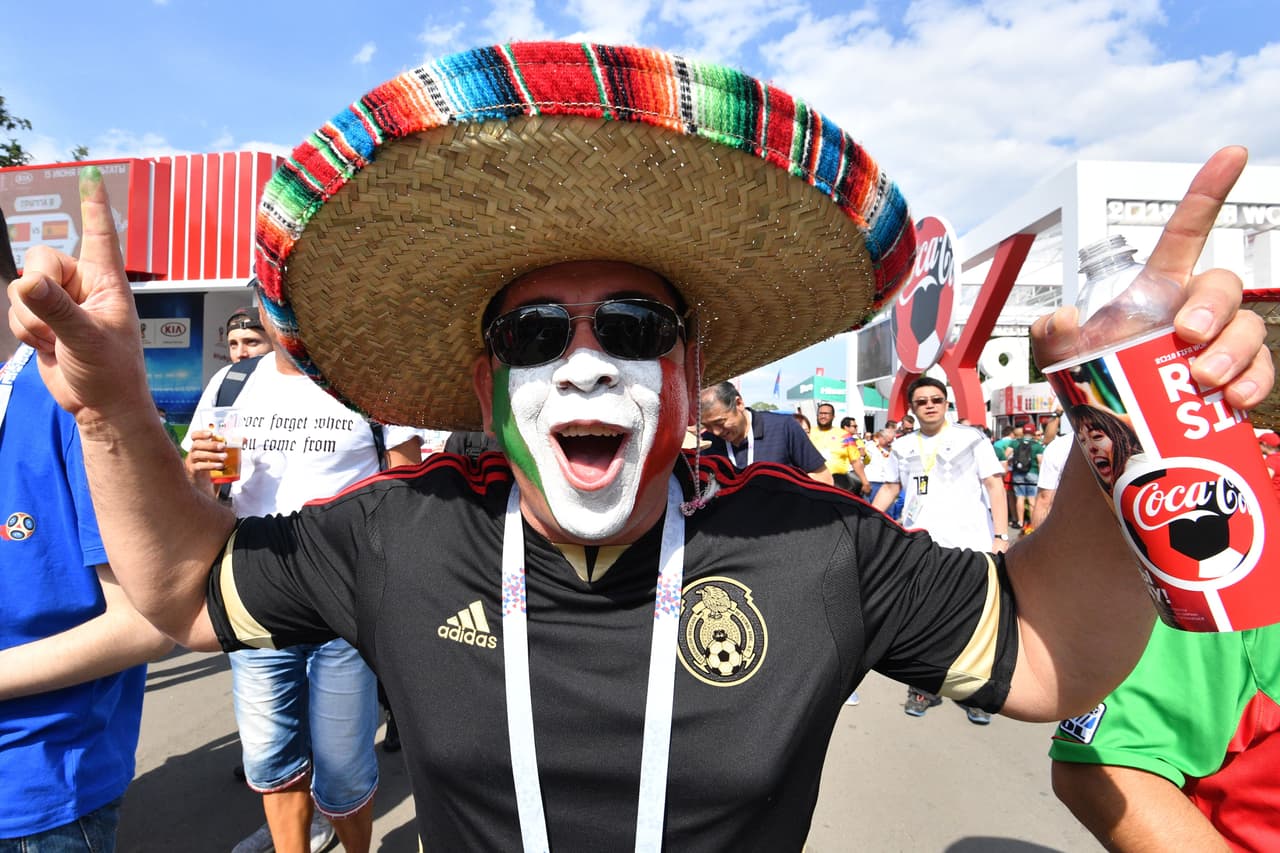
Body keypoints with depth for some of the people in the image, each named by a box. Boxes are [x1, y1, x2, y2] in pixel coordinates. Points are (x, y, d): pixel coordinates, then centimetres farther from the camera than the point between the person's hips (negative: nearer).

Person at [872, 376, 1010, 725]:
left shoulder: (971, 438, 0)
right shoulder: (902, 446, 10)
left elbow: (995, 486, -2)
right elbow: (890, 488, 15)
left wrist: (1000, 536, -11)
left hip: (969, 546, -3)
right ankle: (925, 688, 25)